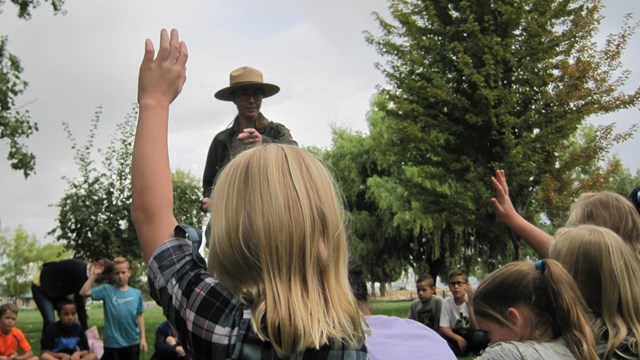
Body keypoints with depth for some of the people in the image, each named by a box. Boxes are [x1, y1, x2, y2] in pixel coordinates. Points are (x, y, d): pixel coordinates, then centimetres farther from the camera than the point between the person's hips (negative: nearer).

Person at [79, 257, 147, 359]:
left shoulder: (137, 293, -1)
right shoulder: (107, 290, -5)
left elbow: (139, 316, 5)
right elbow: (84, 292, -13)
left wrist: (143, 338, 3)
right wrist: (94, 274, -15)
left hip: (133, 342, 2)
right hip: (112, 343, -2)